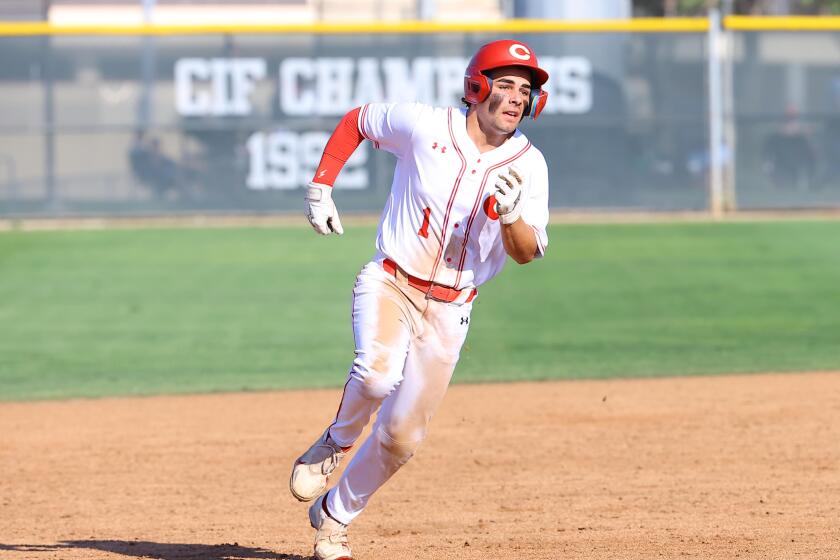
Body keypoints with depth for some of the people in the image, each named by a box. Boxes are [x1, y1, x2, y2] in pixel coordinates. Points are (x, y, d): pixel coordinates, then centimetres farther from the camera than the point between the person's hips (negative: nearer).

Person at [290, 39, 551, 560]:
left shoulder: (528, 165, -6)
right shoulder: (423, 125, -10)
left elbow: (527, 253, -12)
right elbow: (356, 121, 7)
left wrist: (510, 214, -32)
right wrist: (320, 186, 2)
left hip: (448, 311, 3)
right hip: (390, 283, -3)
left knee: (402, 436, 3)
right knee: (378, 374, -33)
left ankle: (333, 517, 26)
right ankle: (338, 440, -1)